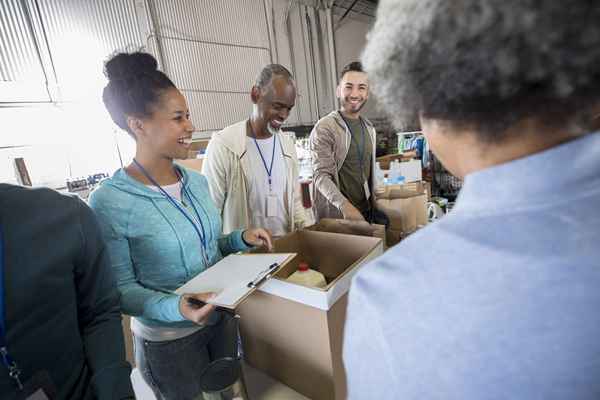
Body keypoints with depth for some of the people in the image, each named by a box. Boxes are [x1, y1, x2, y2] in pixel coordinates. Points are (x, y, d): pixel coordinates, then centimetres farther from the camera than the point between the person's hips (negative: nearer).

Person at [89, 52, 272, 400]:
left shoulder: (197, 182, -3)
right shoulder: (109, 202, -21)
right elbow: (120, 288, -16)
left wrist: (242, 239, -10)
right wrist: (174, 307, -32)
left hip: (223, 318, 6)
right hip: (168, 341, -5)